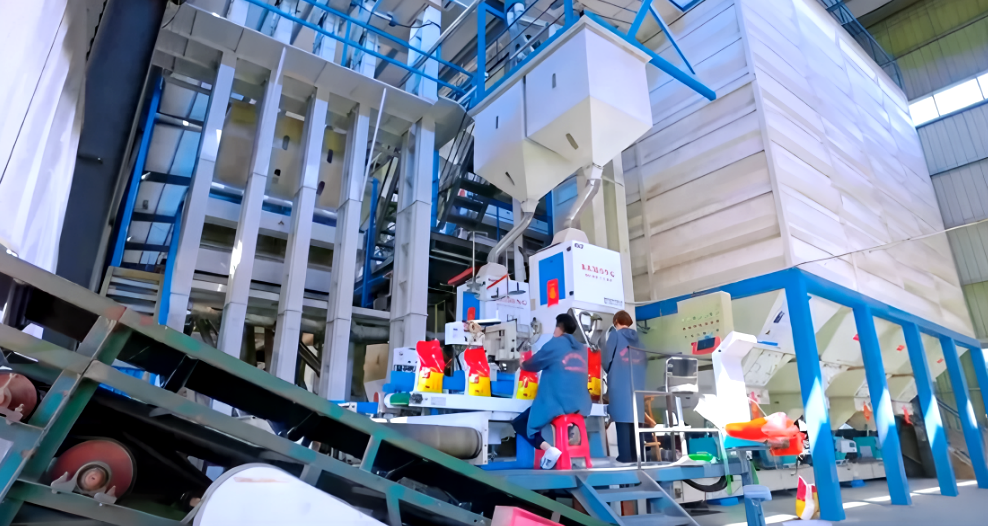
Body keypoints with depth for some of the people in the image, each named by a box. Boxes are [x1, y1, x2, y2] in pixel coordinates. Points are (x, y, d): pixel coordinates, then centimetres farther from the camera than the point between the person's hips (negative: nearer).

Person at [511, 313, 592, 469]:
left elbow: (534, 364, 8)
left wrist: (523, 364, 29)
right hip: (581, 406, 8)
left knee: (520, 423, 7)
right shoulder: (582, 349, 17)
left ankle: (549, 449, -14)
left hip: (556, 404, -7)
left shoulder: (555, 344, -2)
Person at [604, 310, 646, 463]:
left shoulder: (615, 335, 0)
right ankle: (636, 455, 7)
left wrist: (611, 372, 14)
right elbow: (643, 360, 12)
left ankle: (625, 455, -6)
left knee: (622, 418, -4)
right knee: (634, 419, 7)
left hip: (619, 383, -5)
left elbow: (606, 360, -4)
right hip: (637, 384, 5)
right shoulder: (637, 338, 14)